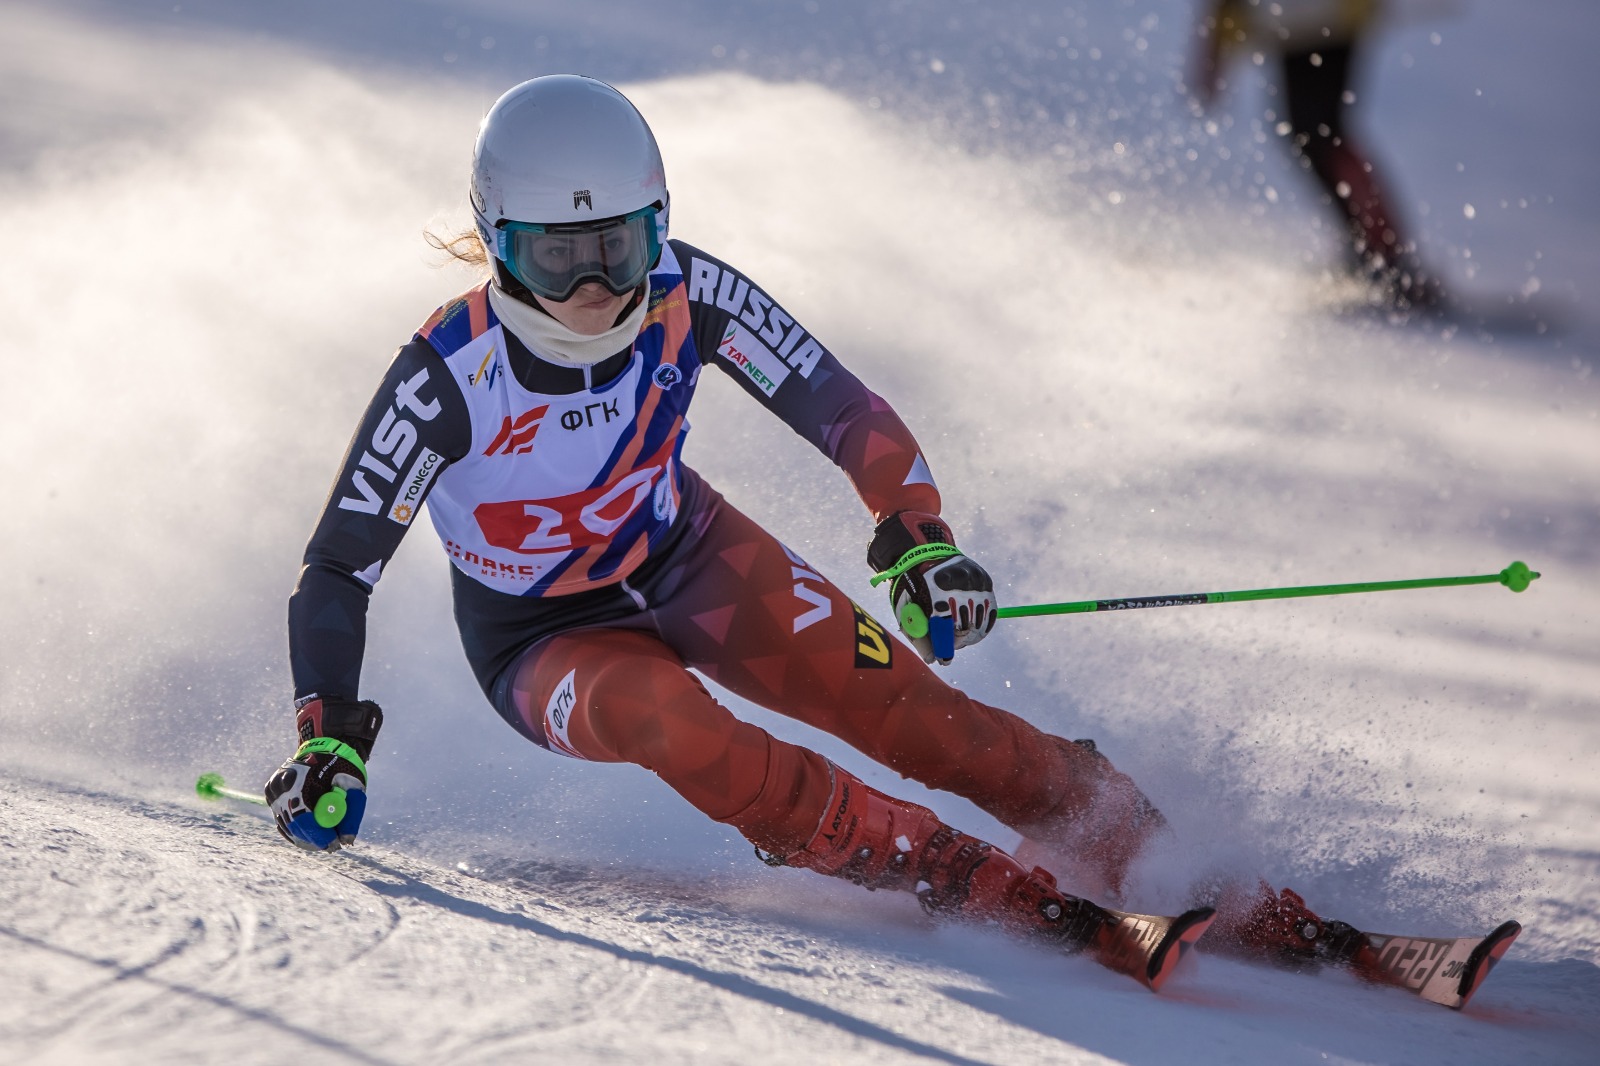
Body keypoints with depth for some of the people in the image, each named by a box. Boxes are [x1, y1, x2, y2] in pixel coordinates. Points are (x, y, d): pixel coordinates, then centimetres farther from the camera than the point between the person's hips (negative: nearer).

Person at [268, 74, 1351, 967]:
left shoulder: (686, 297, -22)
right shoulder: (447, 378, -29)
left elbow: (839, 405, -10)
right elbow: (338, 571, -22)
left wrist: (920, 535, -23)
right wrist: (330, 738, -32)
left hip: (688, 559, 3)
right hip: (546, 642, -3)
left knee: (887, 695, -19)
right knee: (654, 710, -35)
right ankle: (956, 875, -32)